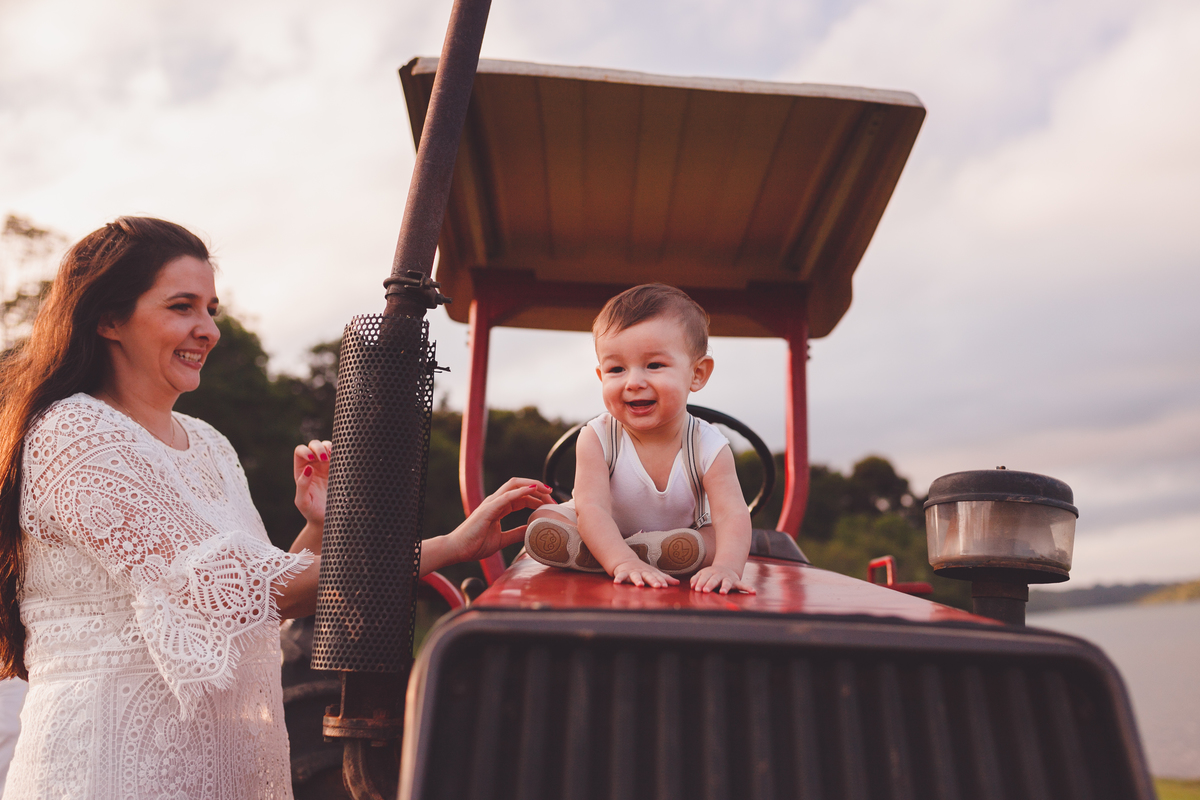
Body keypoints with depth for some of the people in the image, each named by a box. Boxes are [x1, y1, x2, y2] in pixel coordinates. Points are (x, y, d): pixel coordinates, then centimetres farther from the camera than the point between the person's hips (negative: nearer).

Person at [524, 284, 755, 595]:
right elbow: (592, 508, -34)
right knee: (540, 527, -23)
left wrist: (726, 566, -54)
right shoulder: (597, 438, -23)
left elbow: (732, 515, -32)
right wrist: (622, 562, -53)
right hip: (602, 534, 0)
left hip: (674, 535, 0)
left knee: (709, 544, -28)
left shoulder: (708, 446, -22)